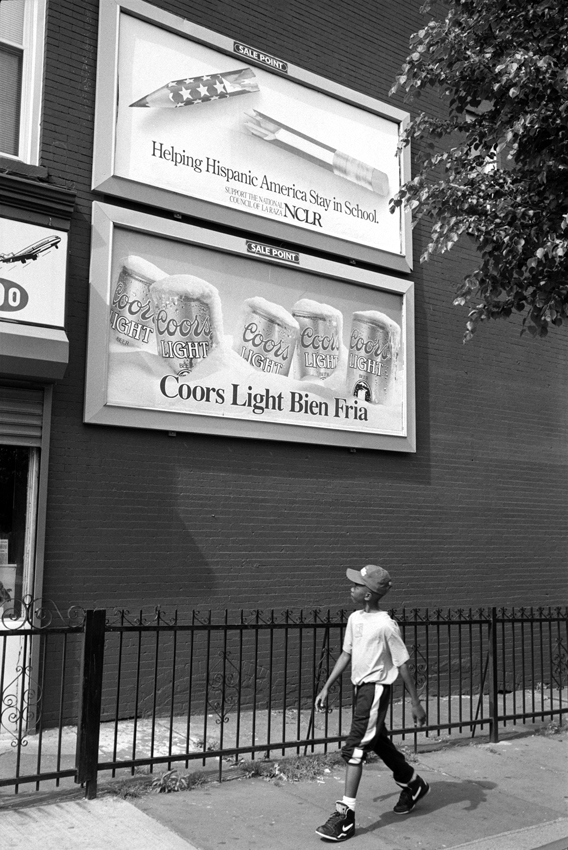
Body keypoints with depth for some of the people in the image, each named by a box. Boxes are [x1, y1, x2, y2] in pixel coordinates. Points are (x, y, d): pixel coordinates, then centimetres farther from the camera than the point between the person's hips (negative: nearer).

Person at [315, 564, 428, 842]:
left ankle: (345, 815, -5)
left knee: (354, 749, -11)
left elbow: (402, 665, -12)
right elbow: (346, 654, 12)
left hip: (376, 688, -8)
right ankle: (413, 783, 44)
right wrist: (326, 688, 11)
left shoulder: (386, 625, -18)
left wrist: (416, 703, -8)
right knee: (379, 743, 21)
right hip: (361, 687, 8)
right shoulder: (354, 619, 3)